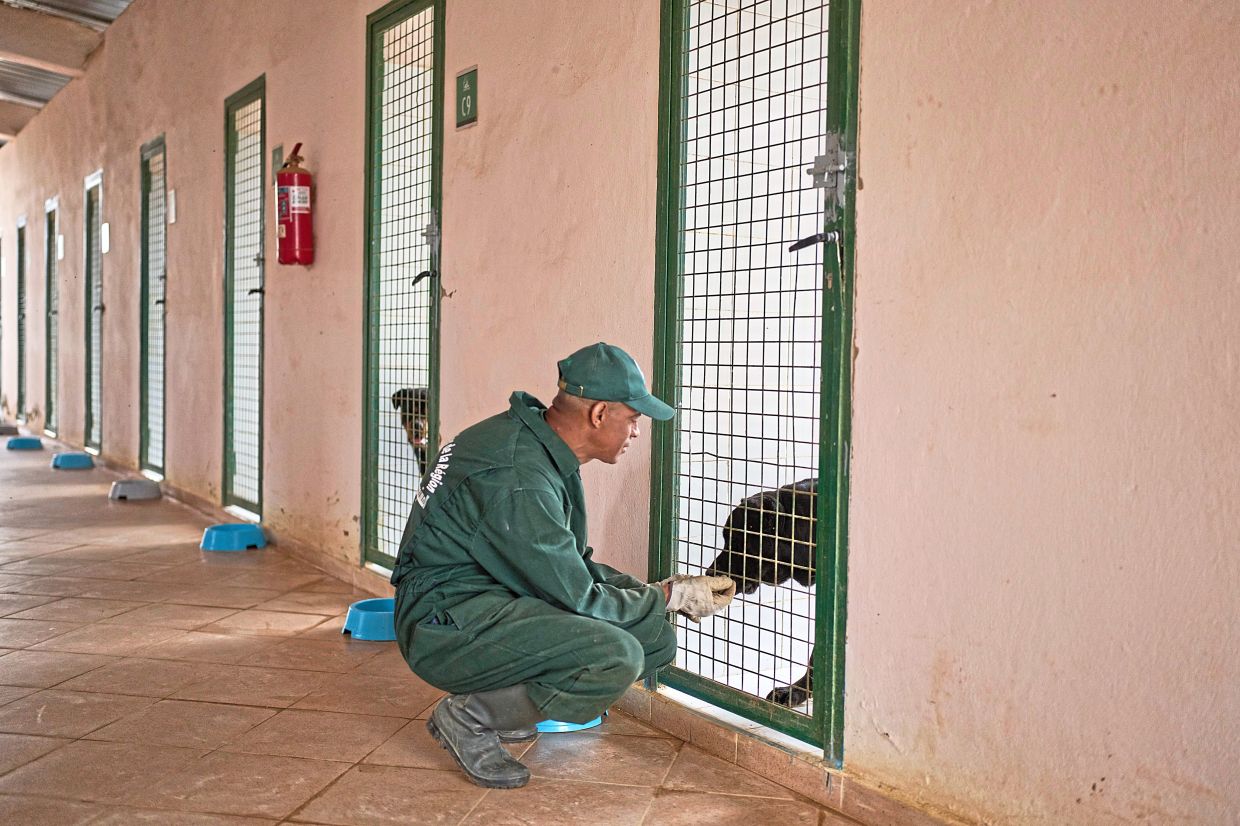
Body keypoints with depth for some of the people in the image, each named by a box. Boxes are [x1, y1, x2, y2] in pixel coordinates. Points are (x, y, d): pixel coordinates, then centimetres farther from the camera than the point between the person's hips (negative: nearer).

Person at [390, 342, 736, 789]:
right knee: (617, 656, -28)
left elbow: (572, 565, 16)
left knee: (656, 637, 1)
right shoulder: (518, 479, -25)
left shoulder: (540, 444, 7)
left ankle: (498, 699, 10)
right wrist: (670, 595, -5)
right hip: (446, 625, -10)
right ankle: (467, 716, -8)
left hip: (495, 596, 10)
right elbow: (578, 597, -18)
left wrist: (650, 590, 5)